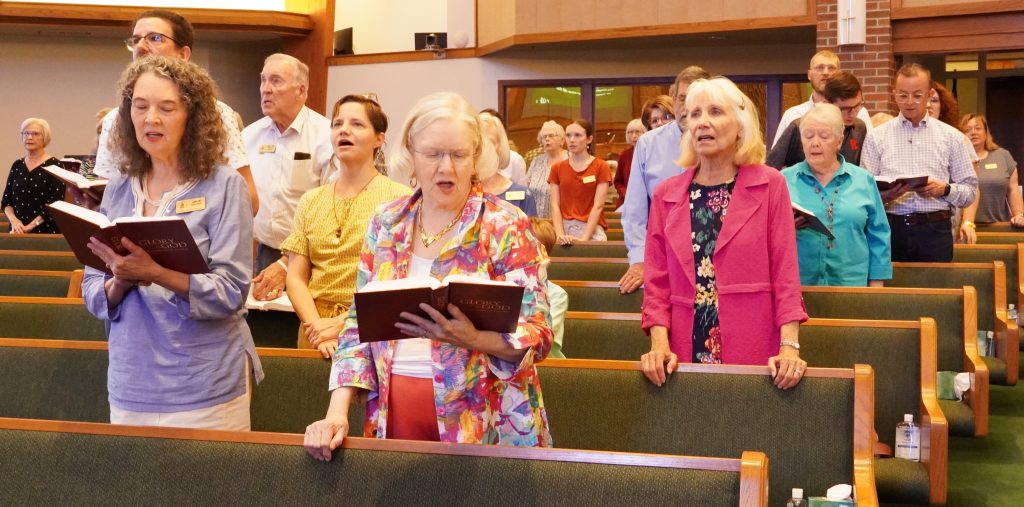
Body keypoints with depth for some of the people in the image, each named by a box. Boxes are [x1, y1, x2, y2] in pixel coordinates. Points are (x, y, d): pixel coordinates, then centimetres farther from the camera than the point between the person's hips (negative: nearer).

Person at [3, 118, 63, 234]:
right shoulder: (17, 165, 11)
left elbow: (57, 204, -12)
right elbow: (6, 200, 11)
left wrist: (31, 226, -15)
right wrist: (13, 220, -7)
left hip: (46, 231, -4)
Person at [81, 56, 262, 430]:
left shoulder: (224, 185, -7)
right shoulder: (118, 191, 6)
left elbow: (230, 291, -14)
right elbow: (92, 293, 7)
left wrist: (156, 273, -28)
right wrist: (119, 283, -14)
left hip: (205, 389, -4)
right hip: (130, 386, 4)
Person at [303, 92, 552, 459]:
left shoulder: (506, 226, -7)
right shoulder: (386, 223, 6)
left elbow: (538, 336, -11)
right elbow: (359, 323, 6)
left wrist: (472, 338, -29)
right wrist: (337, 412, -6)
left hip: (480, 422, -3)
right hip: (392, 414, 4)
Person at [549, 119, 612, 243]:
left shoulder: (601, 167, 2)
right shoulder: (557, 168, 11)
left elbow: (598, 206, -5)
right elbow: (555, 205, 3)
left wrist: (584, 238, -14)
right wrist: (560, 235, -11)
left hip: (591, 230, -2)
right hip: (564, 228, 2)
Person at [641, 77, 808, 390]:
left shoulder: (769, 185, 0)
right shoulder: (666, 195, 6)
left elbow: (784, 273, -3)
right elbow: (657, 281, 5)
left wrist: (789, 347, -13)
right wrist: (659, 345, -9)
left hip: (752, 354, -2)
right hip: (686, 355, 2)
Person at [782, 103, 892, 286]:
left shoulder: (863, 180, 8)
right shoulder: (784, 180, 4)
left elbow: (878, 237, 8)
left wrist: (876, 284, 3)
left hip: (851, 284, 1)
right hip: (797, 285, -1)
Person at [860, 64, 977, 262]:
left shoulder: (951, 137, 9)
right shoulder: (876, 137, 8)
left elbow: (970, 190, 9)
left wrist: (945, 190, -10)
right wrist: (883, 196, -18)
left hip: (935, 231, 1)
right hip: (890, 229, 0)